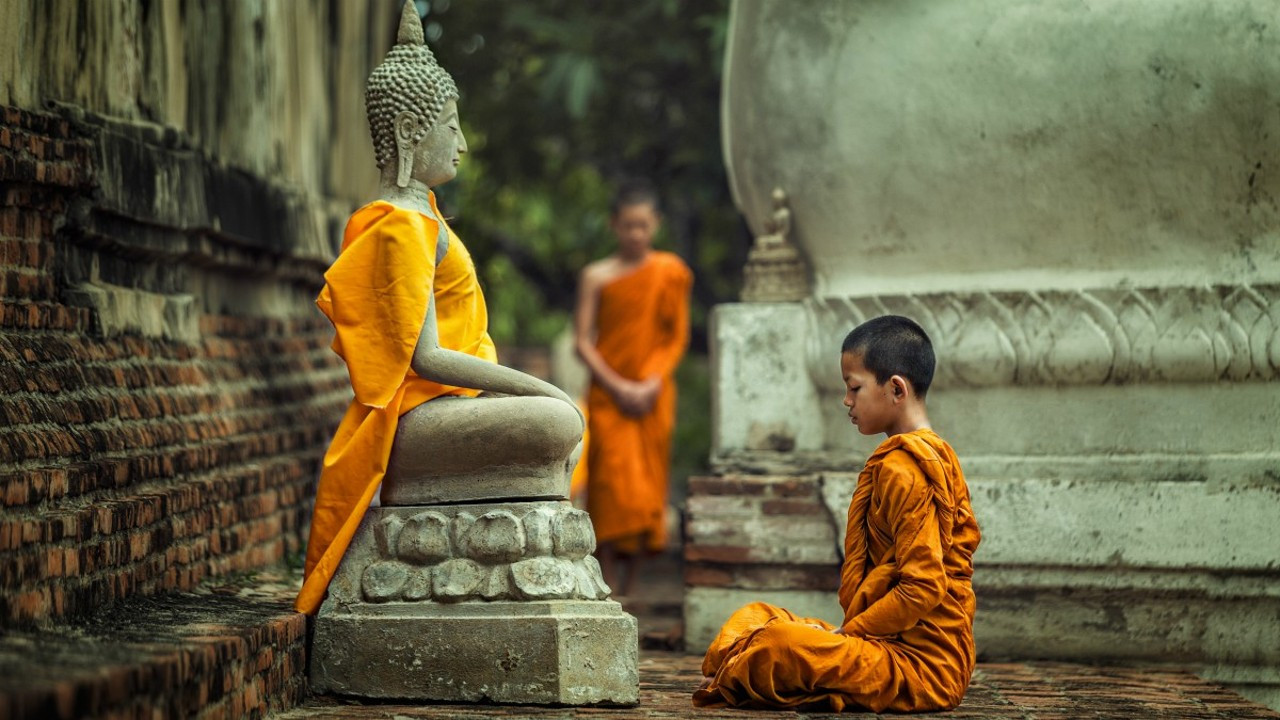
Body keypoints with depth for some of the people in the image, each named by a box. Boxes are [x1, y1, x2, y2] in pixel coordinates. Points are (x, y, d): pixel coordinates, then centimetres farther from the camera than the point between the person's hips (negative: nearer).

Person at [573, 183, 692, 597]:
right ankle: (609, 590, -12)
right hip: (607, 395, -1)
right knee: (611, 484, -11)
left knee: (647, 489, 2)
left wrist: (653, 384, -8)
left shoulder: (670, 272, 5)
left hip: (652, 396, 2)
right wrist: (616, 386, -11)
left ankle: (629, 588, 11)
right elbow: (582, 341, 1)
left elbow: (677, 337, 6)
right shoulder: (597, 276, 3)